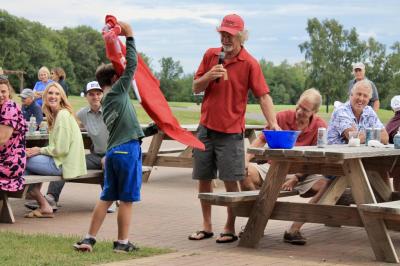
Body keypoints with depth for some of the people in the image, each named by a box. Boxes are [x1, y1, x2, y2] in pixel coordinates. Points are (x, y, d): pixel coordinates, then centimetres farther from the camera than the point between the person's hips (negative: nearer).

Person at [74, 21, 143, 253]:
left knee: (107, 198, 11)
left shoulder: (108, 100, 19)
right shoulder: (118, 90, -4)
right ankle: (123, 242, 4)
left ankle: (89, 239, 10)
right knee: (127, 199, -1)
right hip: (128, 149, -8)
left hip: (113, 151, 8)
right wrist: (129, 37, -4)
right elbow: (132, 65, -8)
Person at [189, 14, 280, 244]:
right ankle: (207, 227, 19)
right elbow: (196, 88, 10)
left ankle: (230, 229, 9)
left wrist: (274, 124, -24)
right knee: (203, 179, 8)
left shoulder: (250, 63, -7)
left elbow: (264, 96, -11)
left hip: (231, 132, -4)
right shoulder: (210, 55, 6)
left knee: (230, 181, -2)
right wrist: (209, 76, -11)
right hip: (206, 128, 5)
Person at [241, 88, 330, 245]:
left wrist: (296, 178, -17)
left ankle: (294, 230, -25)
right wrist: (245, 160, -11)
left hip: (301, 174, -1)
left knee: (326, 184, -30)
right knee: (246, 172, -27)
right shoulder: (282, 117, -1)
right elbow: (260, 141, 5)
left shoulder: (320, 126, -4)